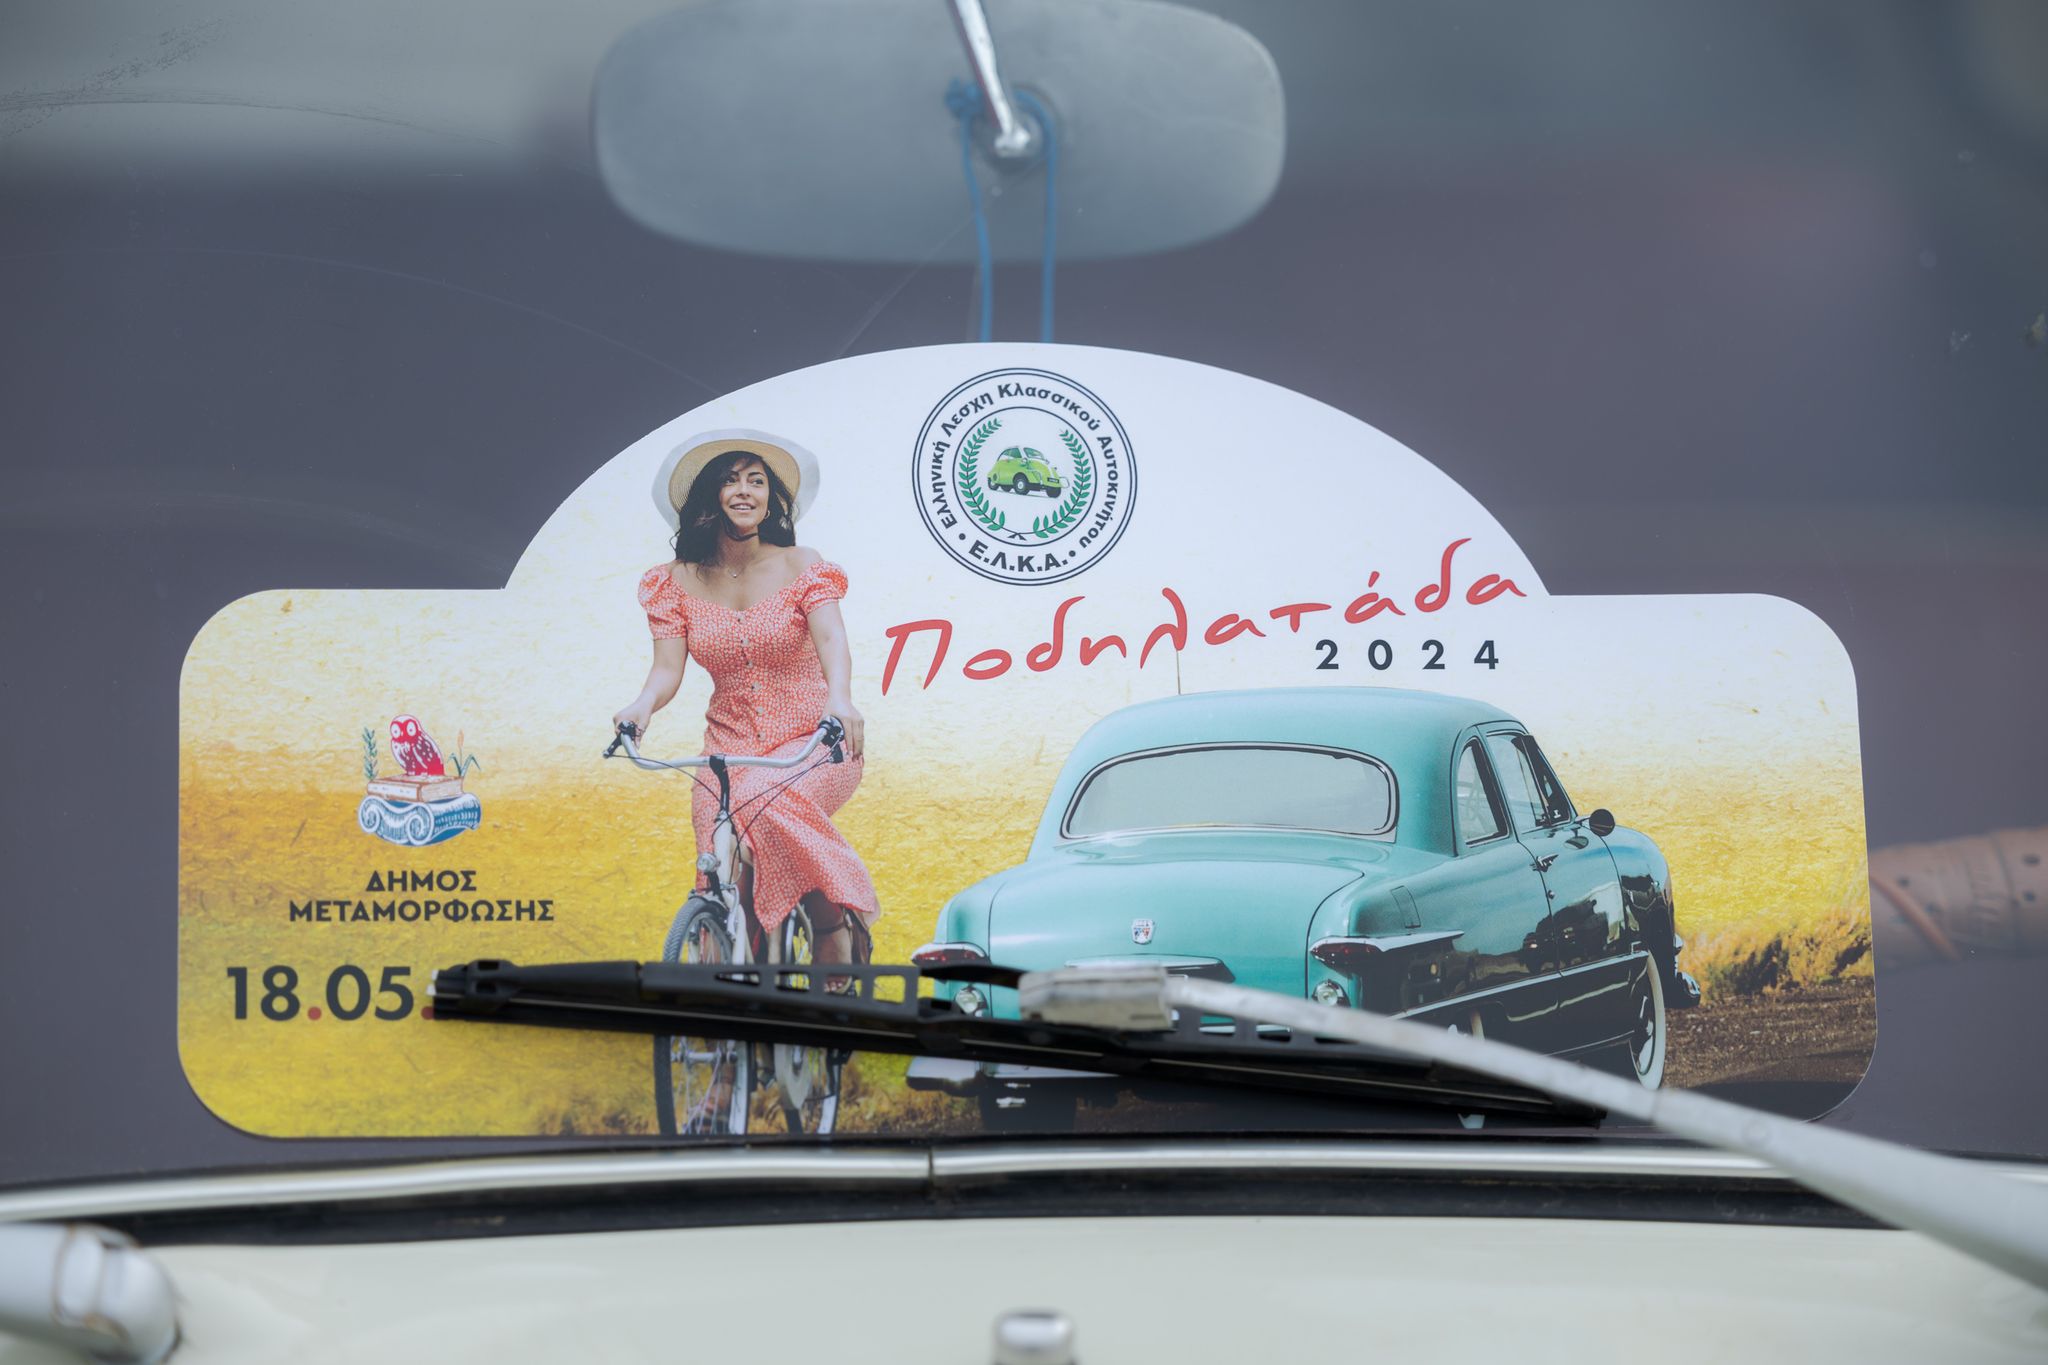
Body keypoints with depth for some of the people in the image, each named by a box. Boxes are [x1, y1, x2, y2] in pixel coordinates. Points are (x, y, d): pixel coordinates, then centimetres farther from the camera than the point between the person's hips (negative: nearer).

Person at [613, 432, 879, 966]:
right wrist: (643, 705, -29)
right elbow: (668, 667, -5)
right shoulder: (678, 582, 4)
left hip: (813, 742, -3)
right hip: (730, 748, 3)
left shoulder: (801, 567, -3)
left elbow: (831, 638, -19)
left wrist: (839, 698, -41)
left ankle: (835, 923, -15)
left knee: (770, 802, -36)